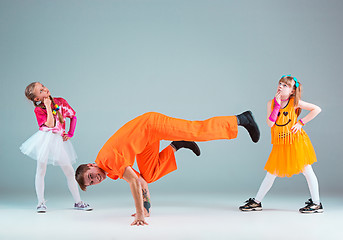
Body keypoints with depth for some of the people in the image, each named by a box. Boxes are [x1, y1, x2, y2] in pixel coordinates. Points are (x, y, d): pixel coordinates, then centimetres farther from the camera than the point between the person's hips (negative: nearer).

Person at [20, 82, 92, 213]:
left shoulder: (60, 101, 2)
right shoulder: (38, 110, -8)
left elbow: (73, 116, 12)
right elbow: (50, 125, -21)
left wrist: (70, 134, 4)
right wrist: (48, 106, -20)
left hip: (59, 140, 3)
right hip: (45, 140, -3)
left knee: (70, 172, 4)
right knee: (41, 171, -4)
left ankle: (78, 202, 13)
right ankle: (41, 203, 8)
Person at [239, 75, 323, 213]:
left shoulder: (295, 102, -5)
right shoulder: (271, 103, 2)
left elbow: (317, 109, -3)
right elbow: (270, 124, -12)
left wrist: (301, 122, -8)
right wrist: (277, 105, -15)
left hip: (296, 141, -3)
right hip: (280, 144, 3)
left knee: (307, 170, 0)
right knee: (271, 173, 8)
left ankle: (316, 204, 11)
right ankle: (257, 202, 16)